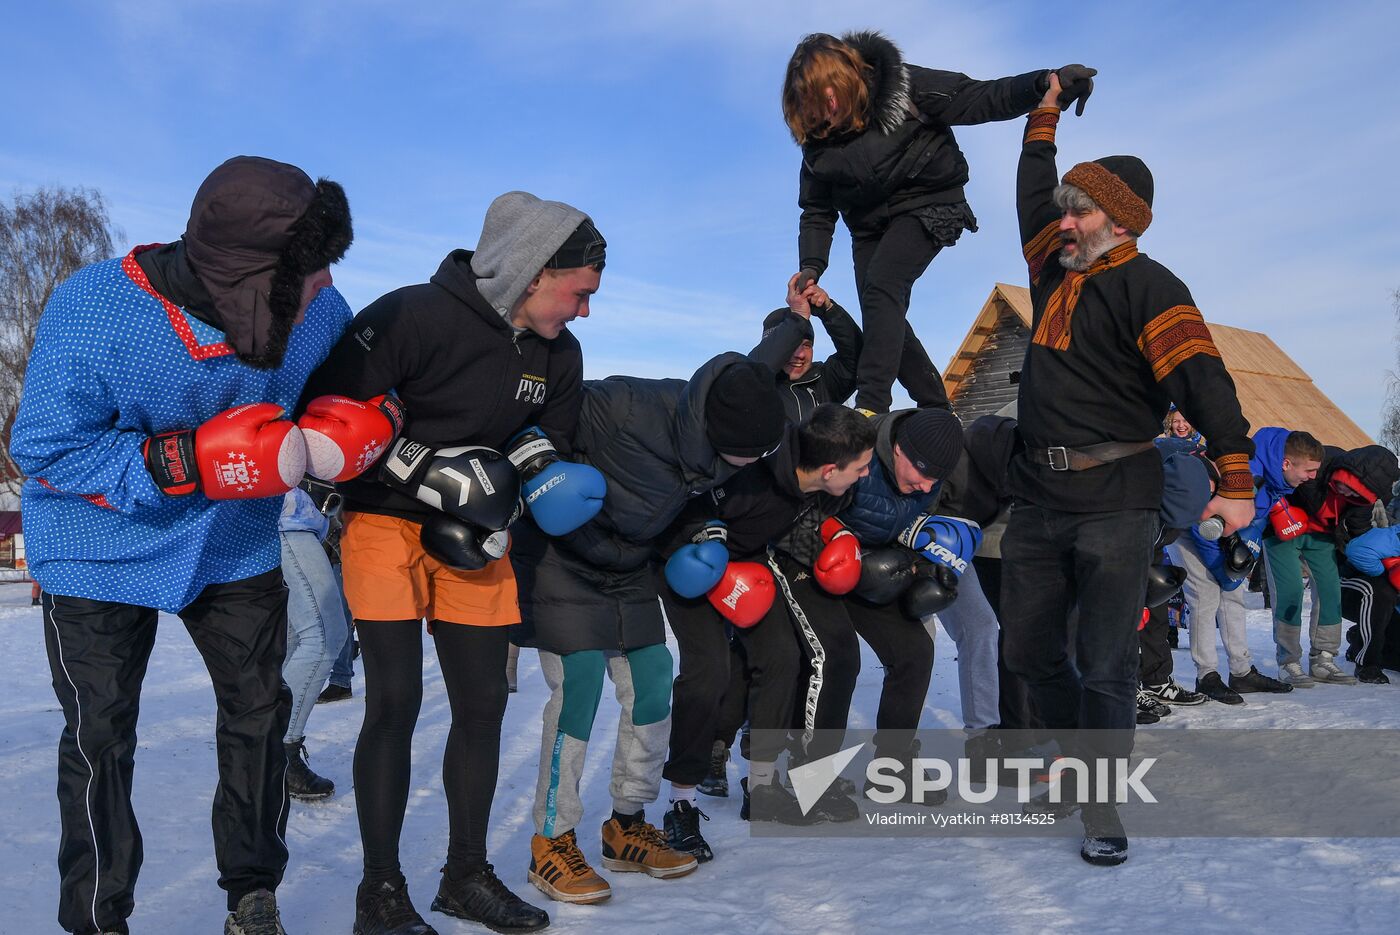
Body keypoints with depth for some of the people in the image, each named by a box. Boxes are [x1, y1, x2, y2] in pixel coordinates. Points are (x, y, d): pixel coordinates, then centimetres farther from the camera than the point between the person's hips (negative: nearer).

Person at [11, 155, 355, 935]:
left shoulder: (318, 312, -19)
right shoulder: (93, 313, -30)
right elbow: (46, 449, -23)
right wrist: (191, 463, -35)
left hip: (236, 545, 4)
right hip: (105, 550, -3)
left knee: (261, 713, 9)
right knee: (100, 738, 6)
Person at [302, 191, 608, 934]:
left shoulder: (559, 356, 1)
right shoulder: (416, 316, -19)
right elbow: (331, 407, -18)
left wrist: (487, 522, -4)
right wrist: (429, 473, -21)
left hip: (470, 538, 6)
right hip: (386, 520, -6)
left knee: (483, 703, 6)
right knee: (395, 701, -9)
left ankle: (466, 875, 23)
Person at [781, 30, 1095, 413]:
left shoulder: (901, 86, -17)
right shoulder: (818, 140, -3)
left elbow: (977, 101, -20)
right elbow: (818, 210, 1)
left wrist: (1044, 84, -36)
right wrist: (811, 265, -15)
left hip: (926, 205, -6)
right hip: (870, 225, 6)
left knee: (881, 284, -28)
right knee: (883, 322, 1)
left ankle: (870, 408, -34)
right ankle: (937, 408, 18)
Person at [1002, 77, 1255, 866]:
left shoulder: (1146, 286, -8)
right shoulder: (1056, 273, 13)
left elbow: (1203, 380, -16)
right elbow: (1032, 198, 29)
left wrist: (1236, 482, -23)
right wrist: (1044, 119, 33)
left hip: (1114, 505, -7)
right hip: (1039, 500, 7)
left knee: (1106, 664, -3)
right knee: (1030, 650, 12)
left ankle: (1102, 803, 11)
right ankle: (1076, 753, 35)